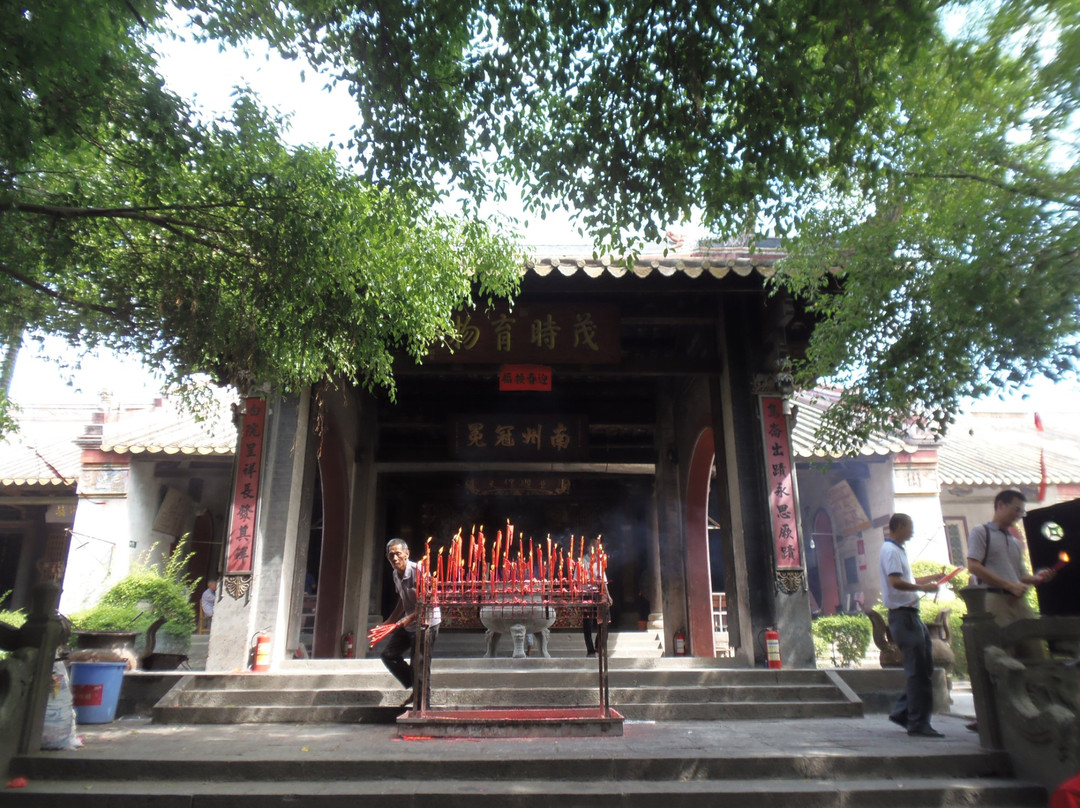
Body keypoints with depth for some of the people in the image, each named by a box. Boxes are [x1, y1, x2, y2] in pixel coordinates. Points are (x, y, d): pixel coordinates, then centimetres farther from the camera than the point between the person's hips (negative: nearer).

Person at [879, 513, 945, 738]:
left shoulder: (898, 550, 21)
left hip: (911, 614, 10)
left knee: (923, 667, 13)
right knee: (917, 670, -8)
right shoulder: (890, 550, -12)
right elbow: (896, 582, -24)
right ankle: (918, 723, -3)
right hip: (903, 614, -10)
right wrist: (923, 587, -15)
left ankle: (902, 712, 19)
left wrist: (932, 577, 25)